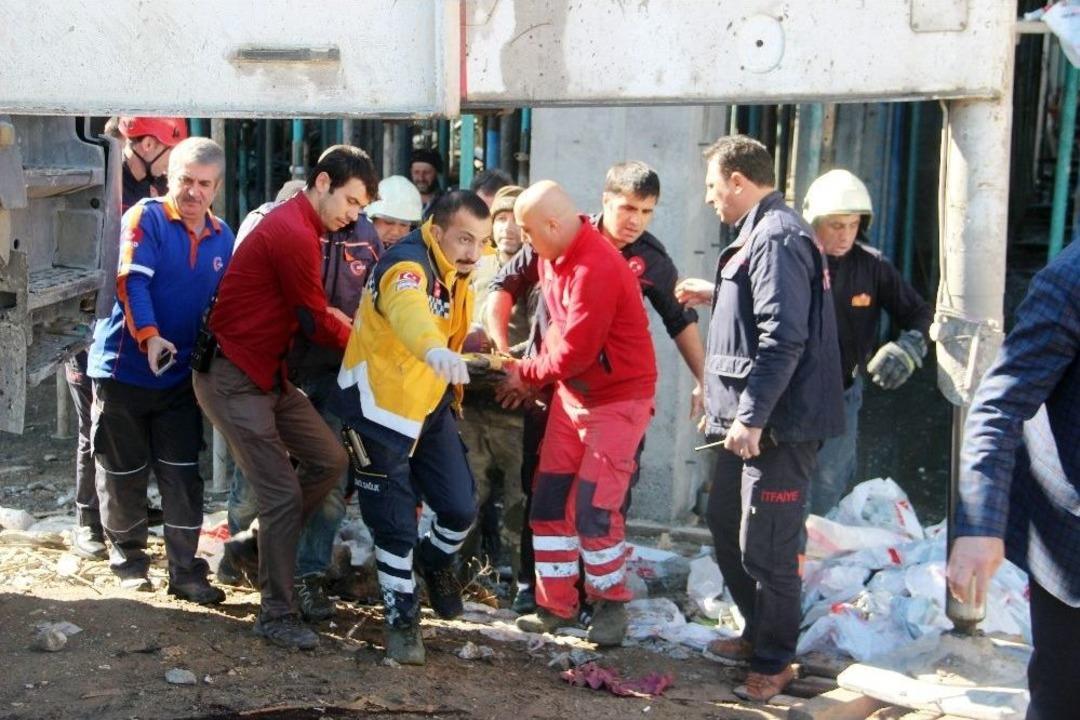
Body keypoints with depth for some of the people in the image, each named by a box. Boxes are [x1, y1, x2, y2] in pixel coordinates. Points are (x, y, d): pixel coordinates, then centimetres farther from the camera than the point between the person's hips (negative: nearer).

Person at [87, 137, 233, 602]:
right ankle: (127, 557, 27)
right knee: (124, 472, 8)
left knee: (183, 476, 3)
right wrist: (149, 336, -34)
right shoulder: (146, 217, -10)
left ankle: (185, 571, 10)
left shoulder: (222, 237, 6)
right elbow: (132, 280, -21)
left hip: (181, 374, 4)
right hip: (125, 367, -4)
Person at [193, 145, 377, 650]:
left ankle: (258, 546, 22)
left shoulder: (299, 226, 12)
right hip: (233, 377, -10)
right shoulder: (293, 234, -21)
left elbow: (311, 310, 16)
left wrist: (342, 322, -1)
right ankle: (276, 615, 4)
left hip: (268, 374, 10)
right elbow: (316, 323, -14)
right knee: (283, 493, -8)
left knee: (329, 460, 8)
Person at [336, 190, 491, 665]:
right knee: (395, 524, 0)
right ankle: (401, 619, 20)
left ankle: (435, 561, 36)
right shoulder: (407, 265, -28)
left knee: (461, 506, 4)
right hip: (381, 407, -7)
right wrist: (433, 349, -67)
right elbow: (408, 309, -49)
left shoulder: (458, 274, -1)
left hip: (432, 404, 7)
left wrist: (452, 395, 14)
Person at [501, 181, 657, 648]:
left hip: (617, 400, -9)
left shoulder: (595, 270, -25)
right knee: (549, 501, 8)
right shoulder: (553, 258, 3)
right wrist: (533, 373, 1)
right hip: (571, 394, 9)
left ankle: (611, 604, 14)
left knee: (592, 509, -8)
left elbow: (575, 351, -22)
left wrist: (527, 374, -8)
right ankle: (555, 604, 19)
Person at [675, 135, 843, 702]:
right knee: (725, 525, 20)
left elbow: (783, 338, -24)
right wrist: (716, 295, 26)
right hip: (748, 419, 11)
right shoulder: (760, 234, 16)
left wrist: (752, 417, -24)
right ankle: (759, 633, 35)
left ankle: (774, 661, 12)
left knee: (766, 548, -3)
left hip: (776, 425, -11)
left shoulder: (776, 238, -17)